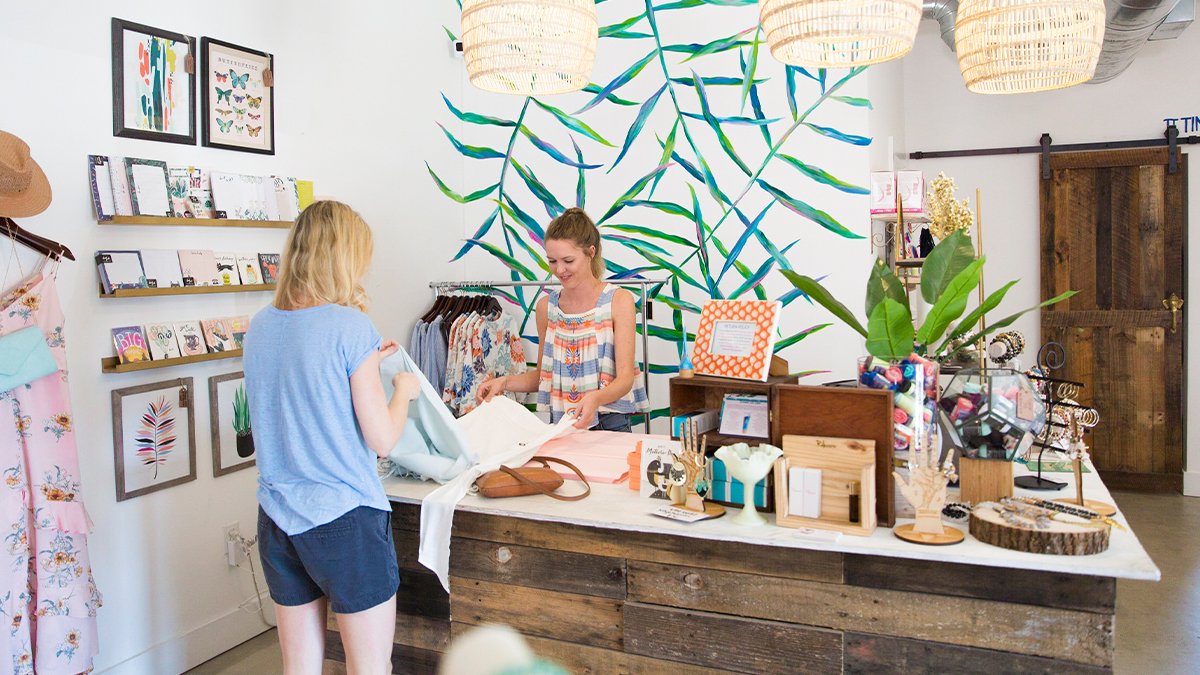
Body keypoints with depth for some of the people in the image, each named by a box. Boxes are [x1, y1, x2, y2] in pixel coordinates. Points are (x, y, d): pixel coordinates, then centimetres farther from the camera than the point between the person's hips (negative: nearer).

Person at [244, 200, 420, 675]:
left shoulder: (261, 325, 3)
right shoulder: (350, 325, -15)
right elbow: (382, 440, -13)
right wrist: (403, 389, 5)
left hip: (277, 520, 7)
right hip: (346, 520, -6)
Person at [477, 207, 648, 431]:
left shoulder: (619, 301, -3)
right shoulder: (546, 306, 9)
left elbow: (625, 378, -8)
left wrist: (595, 398, -28)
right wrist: (505, 382, 1)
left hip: (609, 425, -3)